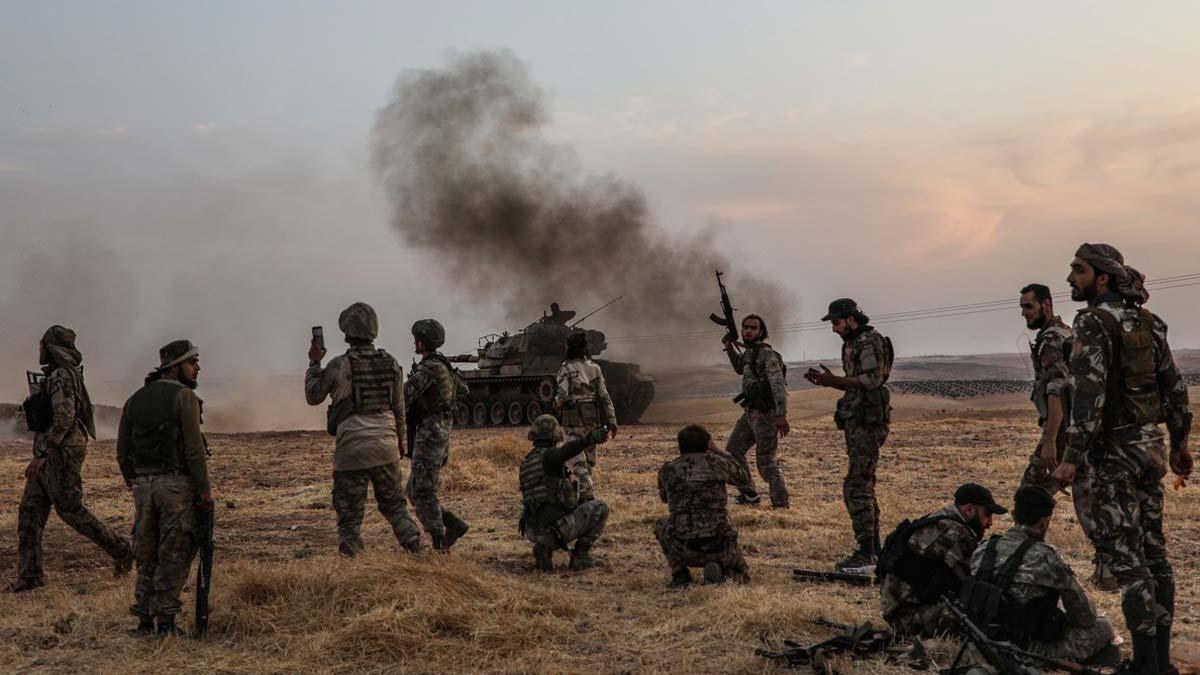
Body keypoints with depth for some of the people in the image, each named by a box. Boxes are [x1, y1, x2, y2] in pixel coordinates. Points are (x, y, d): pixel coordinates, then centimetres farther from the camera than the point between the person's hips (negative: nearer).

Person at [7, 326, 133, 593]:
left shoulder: (62, 376, -15)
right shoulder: (56, 376, 17)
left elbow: (63, 418, -25)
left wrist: (40, 455, -25)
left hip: (60, 454, -10)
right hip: (49, 455, 10)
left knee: (71, 510, -5)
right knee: (29, 511, 5)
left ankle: (120, 550, 5)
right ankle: (29, 574, 5)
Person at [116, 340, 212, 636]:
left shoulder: (135, 400, 12)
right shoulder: (184, 397, -7)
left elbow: (122, 451, 13)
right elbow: (194, 448, -13)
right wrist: (205, 489, -9)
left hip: (143, 484, 6)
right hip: (176, 483, -6)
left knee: (146, 555, 13)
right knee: (173, 555, 0)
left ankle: (144, 620, 15)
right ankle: (166, 621, 0)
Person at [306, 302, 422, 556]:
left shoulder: (339, 365, -10)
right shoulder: (391, 364, 3)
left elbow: (313, 396, 3)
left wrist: (314, 363, 14)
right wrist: (400, 439, 24)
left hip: (351, 447, -4)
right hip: (385, 445, 4)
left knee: (349, 511, 4)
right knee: (394, 503, 17)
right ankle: (412, 541, 5)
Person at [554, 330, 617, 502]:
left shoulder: (566, 369, -11)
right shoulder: (594, 368, 5)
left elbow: (561, 396, -19)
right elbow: (605, 396, 3)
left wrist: (556, 403, 5)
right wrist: (612, 421, 5)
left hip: (573, 419, -5)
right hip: (592, 418, 5)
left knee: (578, 459, -4)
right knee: (589, 458, 15)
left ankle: (587, 495, -15)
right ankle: (589, 495, 20)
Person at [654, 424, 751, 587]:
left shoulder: (668, 469, 7)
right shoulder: (717, 462, 5)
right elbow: (744, 477, 28)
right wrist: (716, 451, 32)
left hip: (686, 550, 0)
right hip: (720, 546, 0)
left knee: (662, 525, 33)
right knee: (742, 576, 31)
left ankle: (680, 574, 14)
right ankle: (717, 570, -4)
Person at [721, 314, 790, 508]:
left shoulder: (766, 354, -17)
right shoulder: (750, 352, 11)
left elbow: (779, 385, -24)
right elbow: (740, 368, 33)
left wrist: (782, 415, -32)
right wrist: (730, 348, 16)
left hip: (765, 415, -9)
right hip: (750, 413, 9)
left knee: (767, 462, -4)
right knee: (732, 451, 12)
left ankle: (781, 504, 7)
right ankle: (748, 494, 20)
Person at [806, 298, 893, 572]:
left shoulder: (870, 341, -12)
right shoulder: (853, 344, 18)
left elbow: (873, 379, -22)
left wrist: (834, 381, -22)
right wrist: (827, 380, 11)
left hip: (867, 422, -11)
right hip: (857, 422, 11)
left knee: (856, 486, -13)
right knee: (864, 485, 14)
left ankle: (865, 553, -13)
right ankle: (875, 548, 21)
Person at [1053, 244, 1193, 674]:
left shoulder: (1093, 322, -14)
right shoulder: (1146, 321, 11)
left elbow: (1089, 392, -23)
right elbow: (1174, 385, 14)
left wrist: (1071, 457, -23)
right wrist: (1180, 442, 24)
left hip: (1114, 449, -8)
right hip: (1151, 444, 8)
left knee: (1125, 554, -4)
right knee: (1153, 550, 11)